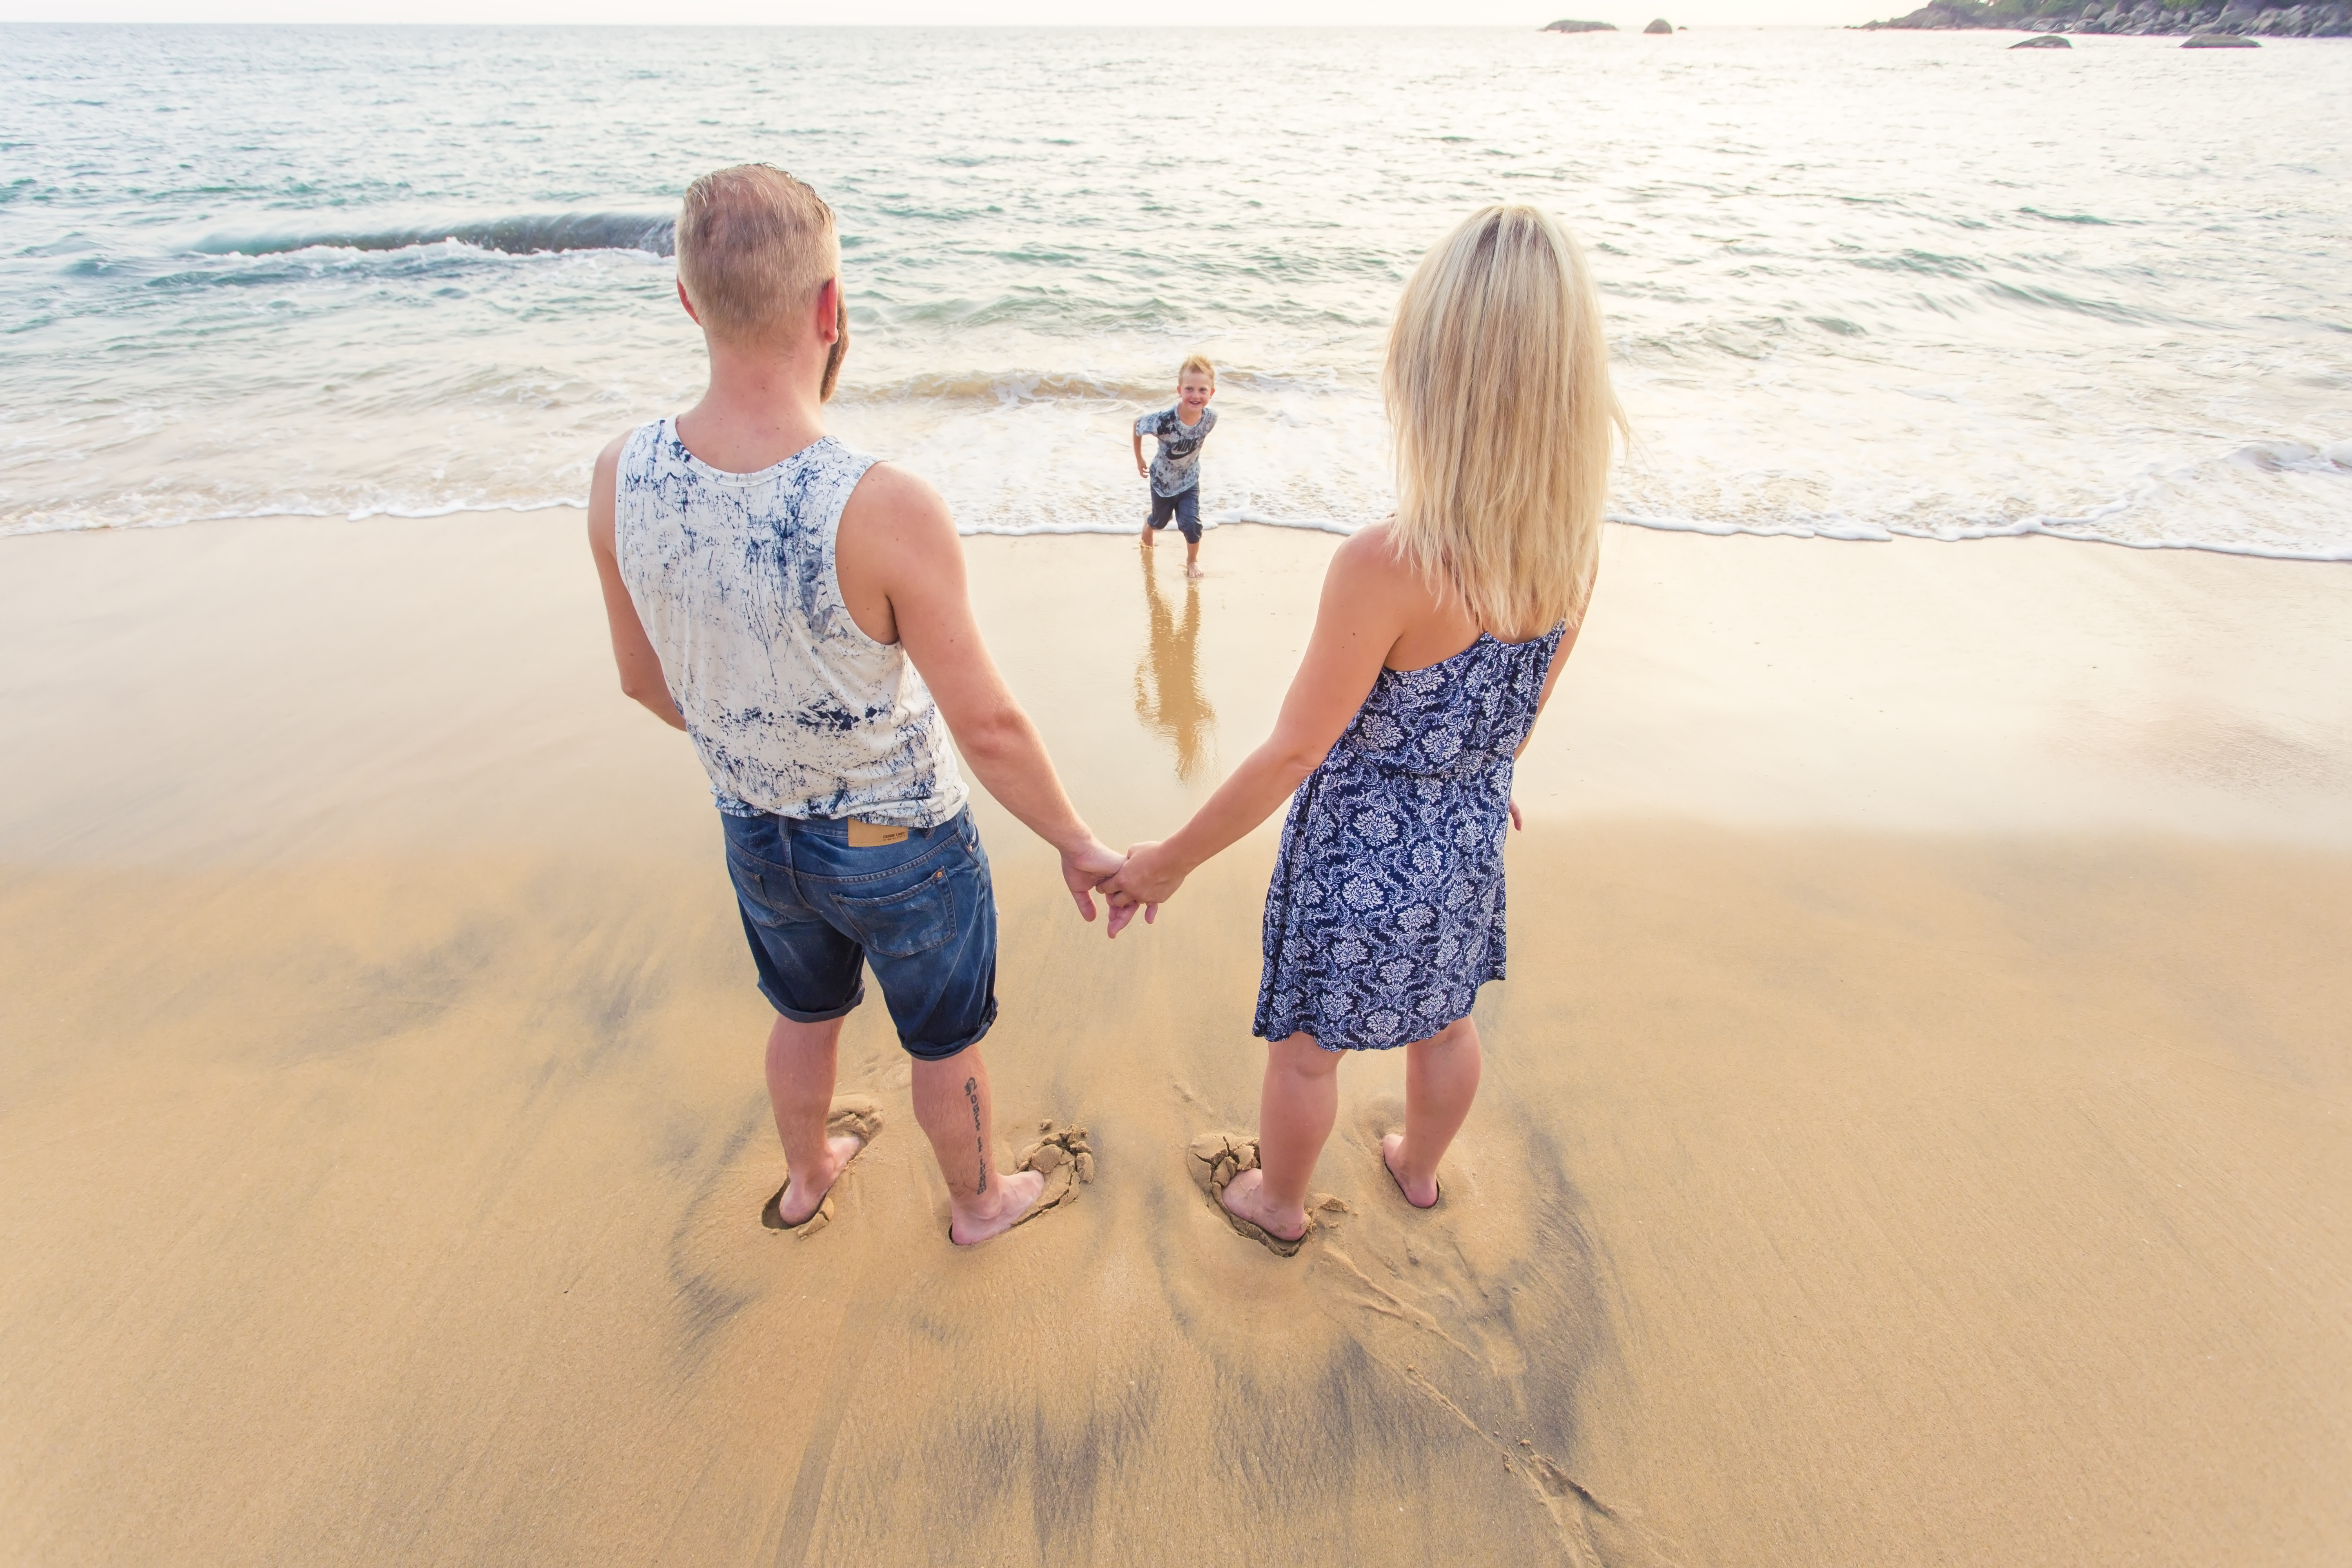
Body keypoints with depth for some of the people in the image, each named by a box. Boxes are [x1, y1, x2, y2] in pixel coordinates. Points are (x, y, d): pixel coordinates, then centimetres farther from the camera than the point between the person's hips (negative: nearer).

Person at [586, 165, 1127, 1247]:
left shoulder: (621, 479, -16)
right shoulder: (888, 512, -33)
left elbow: (645, 680, 0)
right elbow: (987, 727, -26)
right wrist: (1078, 845, -9)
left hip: (755, 832, 5)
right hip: (900, 844, -5)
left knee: (805, 1014, 32)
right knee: (944, 1042, 23)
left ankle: (806, 1174, 59)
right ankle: (979, 1201, 50)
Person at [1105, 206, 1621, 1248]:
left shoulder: (1386, 567, -34)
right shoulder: (1573, 546, -13)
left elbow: (1293, 753, -25)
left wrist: (1172, 859, -12)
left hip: (1362, 855, -6)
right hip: (1469, 843, 6)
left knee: (1306, 1048, 21)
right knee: (1446, 1024, 30)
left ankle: (1278, 1202, 48)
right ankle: (1419, 1169, 58)